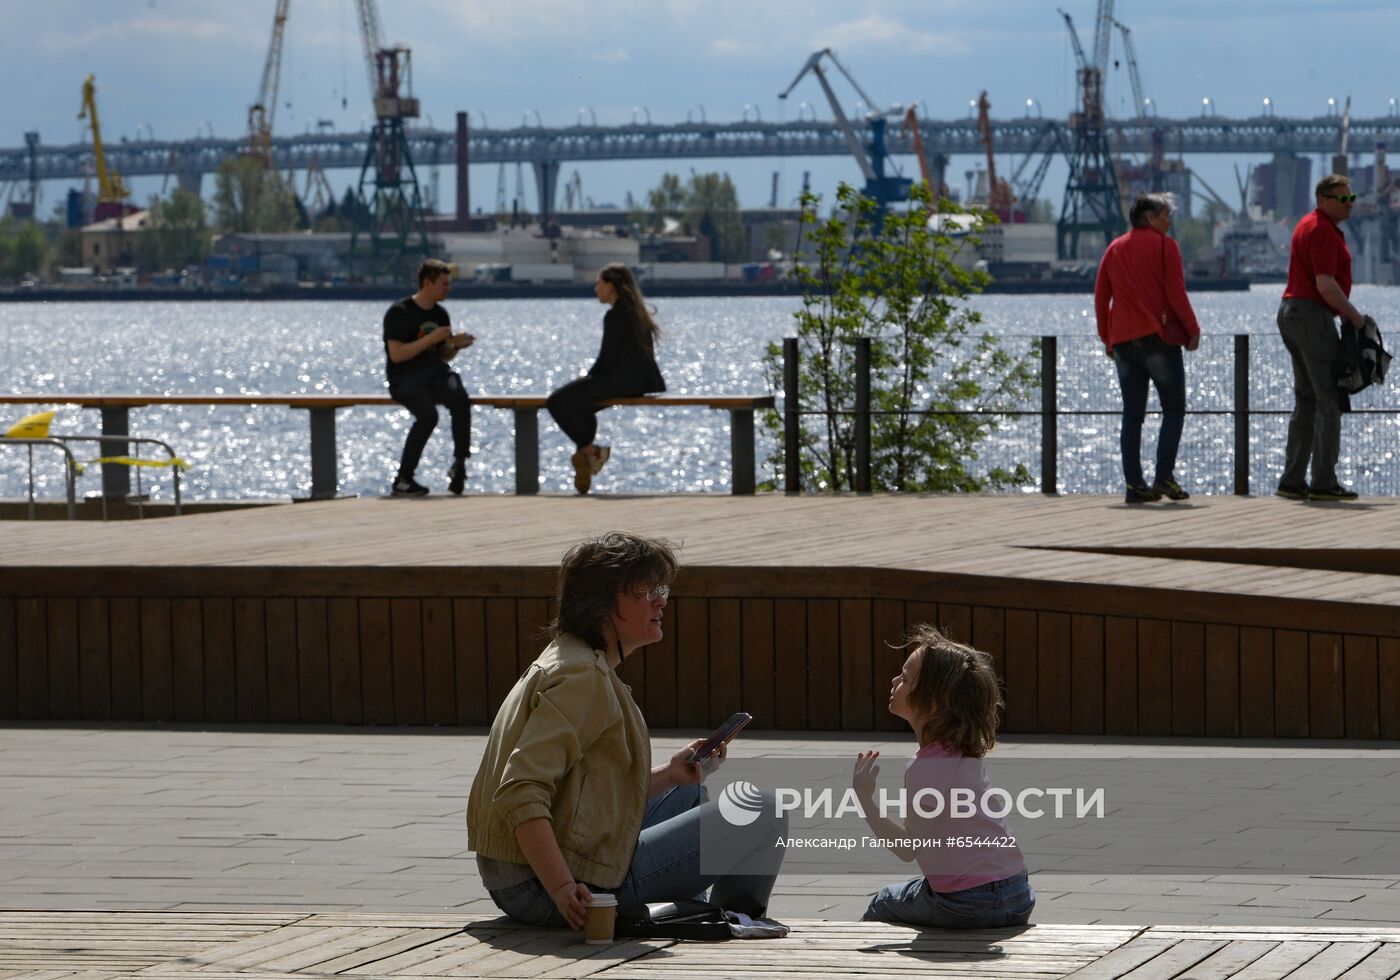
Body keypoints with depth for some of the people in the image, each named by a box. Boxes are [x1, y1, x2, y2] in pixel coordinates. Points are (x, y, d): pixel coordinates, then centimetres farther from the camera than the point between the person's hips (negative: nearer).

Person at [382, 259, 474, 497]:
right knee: (428, 415, -33)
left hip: (435, 373, 5)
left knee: (460, 398, -29)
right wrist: (431, 339, -16)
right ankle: (402, 481, -23)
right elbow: (396, 355, -14)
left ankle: (459, 465, -24)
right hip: (405, 379, -5)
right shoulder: (399, 313, -5)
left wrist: (456, 346, 0)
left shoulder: (440, 314, 16)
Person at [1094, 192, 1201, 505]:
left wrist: (1106, 338, 17)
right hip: (1159, 338, -5)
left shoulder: (1115, 248, 13)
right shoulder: (1164, 245, -3)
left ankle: (1134, 484, 0)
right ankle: (1164, 476, -13)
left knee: (1132, 415, 6)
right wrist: (1193, 330, -2)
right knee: (1174, 409, 1)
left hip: (1124, 341, 5)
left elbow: (1100, 297, 12)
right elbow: (1176, 293, -10)